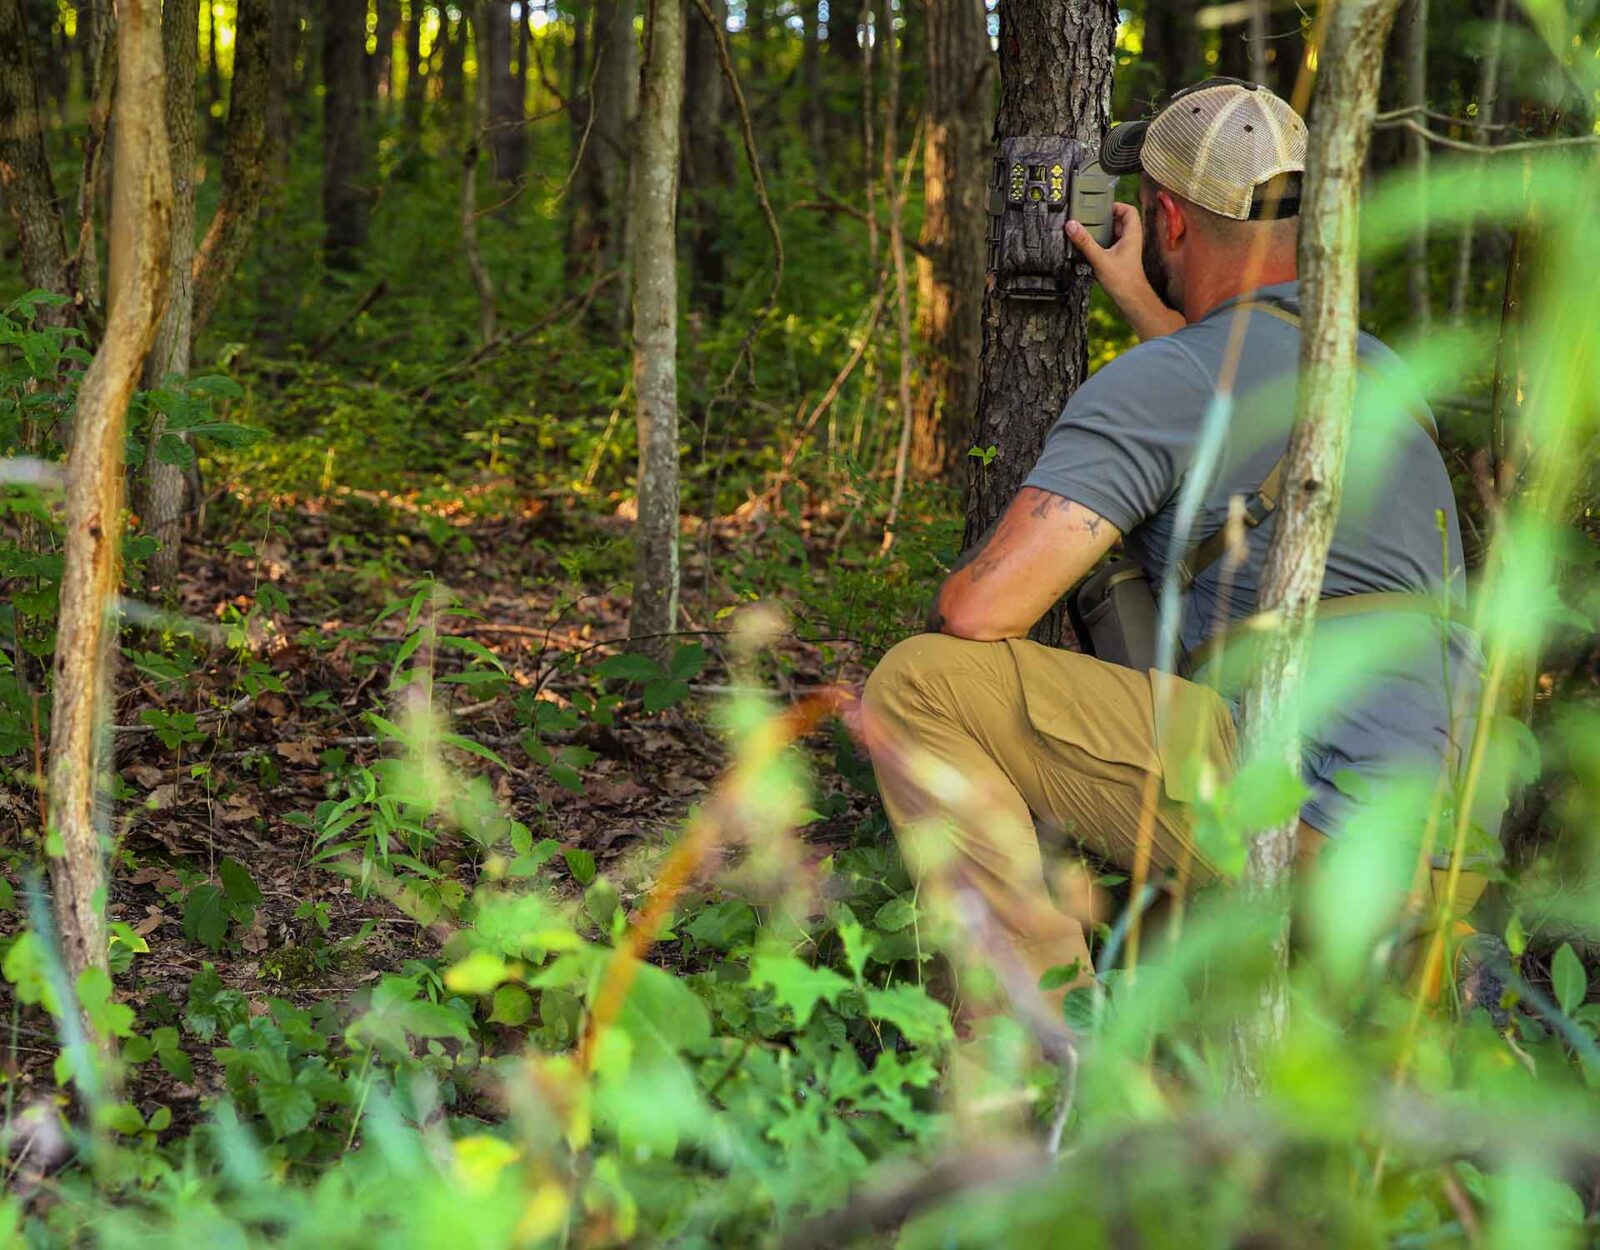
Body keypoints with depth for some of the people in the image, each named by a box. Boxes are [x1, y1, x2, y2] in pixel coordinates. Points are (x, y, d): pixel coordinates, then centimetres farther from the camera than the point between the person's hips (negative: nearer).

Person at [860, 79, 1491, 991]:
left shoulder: (1164, 380, -9)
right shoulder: (1380, 369, 17)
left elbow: (980, 609, -15)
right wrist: (1139, 303, 44)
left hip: (1306, 808, -9)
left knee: (919, 687, -8)